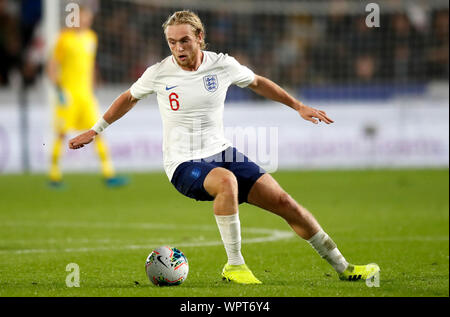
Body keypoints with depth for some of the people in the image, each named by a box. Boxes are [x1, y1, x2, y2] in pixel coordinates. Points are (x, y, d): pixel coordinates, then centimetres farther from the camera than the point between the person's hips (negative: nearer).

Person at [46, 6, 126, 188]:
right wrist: (59, 90, -15)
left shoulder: (91, 37, 12)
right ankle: (54, 175, 8)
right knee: (62, 133, -3)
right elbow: (52, 67, -6)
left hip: (85, 93, 5)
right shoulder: (65, 38, -7)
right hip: (67, 94, -5)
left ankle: (108, 174, -6)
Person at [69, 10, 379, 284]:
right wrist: (95, 130, 18)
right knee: (227, 180, -39)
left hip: (222, 153, 3)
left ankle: (343, 268, 8)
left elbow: (257, 83, 17)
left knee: (285, 203, -6)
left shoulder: (223, 65, -3)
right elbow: (129, 98, 14)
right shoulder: (158, 73, -7)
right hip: (183, 164, -3)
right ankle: (234, 265, -27)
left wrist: (298, 106, 18)